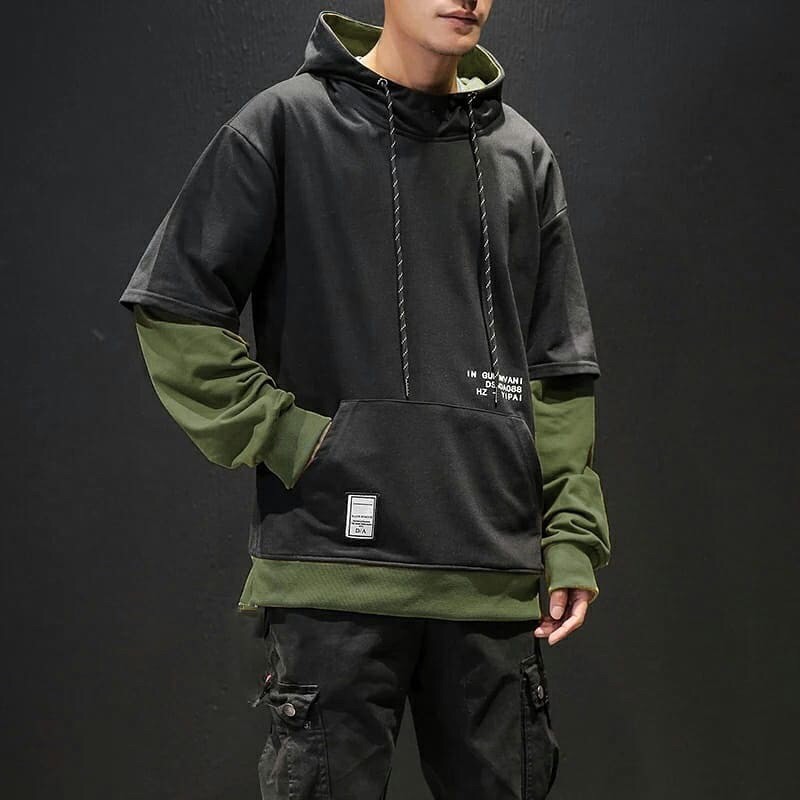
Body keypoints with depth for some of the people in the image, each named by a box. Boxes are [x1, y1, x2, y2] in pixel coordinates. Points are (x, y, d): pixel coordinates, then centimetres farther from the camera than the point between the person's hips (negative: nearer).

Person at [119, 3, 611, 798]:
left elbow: (558, 367, 12)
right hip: (337, 565, -3)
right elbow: (175, 309, -1)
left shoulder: (523, 155, 11)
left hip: (494, 577, 4)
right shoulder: (286, 124, 0)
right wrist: (286, 435, -8)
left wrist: (573, 532, 5)